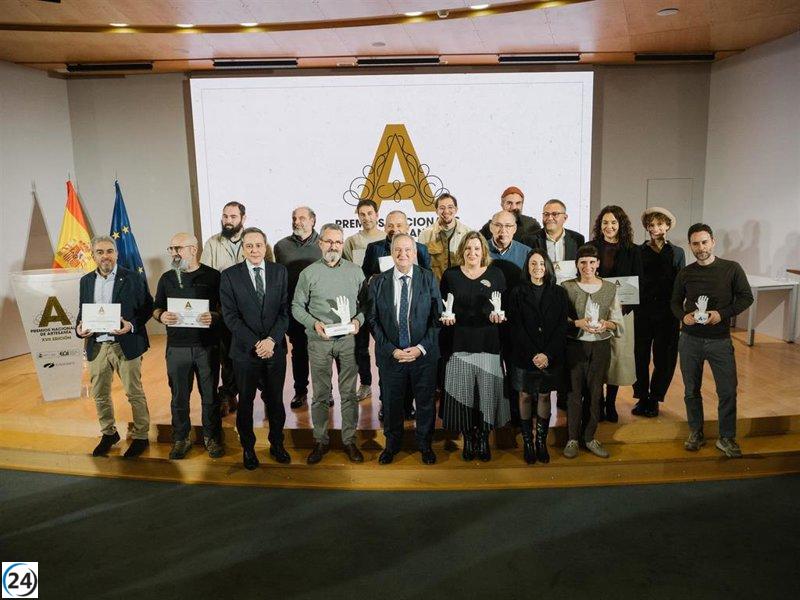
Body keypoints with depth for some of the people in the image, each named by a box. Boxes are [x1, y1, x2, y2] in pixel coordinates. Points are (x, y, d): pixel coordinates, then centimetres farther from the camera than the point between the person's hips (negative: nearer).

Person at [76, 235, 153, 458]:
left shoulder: (133, 279, -6)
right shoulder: (86, 281, 9)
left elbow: (147, 308, -4)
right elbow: (82, 310, 16)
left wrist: (132, 325, -20)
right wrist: (79, 328, -5)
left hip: (125, 345, -5)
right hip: (96, 346, 5)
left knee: (134, 393, 5)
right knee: (100, 395, 14)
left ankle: (140, 436, 20)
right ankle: (108, 433, 34)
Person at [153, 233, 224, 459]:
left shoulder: (213, 276, 0)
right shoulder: (167, 278, 10)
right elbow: (156, 309, 15)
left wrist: (214, 317, -20)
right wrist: (161, 316, -8)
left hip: (207, 345, -2)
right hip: (177, 346, 3)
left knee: (209, 395, 6)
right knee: (179, 396, 9)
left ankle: (212, 437, 22)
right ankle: (181, 438, 25)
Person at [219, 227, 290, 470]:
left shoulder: (280, 271, 2)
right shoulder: (229, 275, -4)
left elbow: (285, 310, -1)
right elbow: (230, 316, -8)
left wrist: (272, 339, -14)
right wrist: (255, 344, -15)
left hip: (275, 348, 1)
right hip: (245, 350, -1)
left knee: (275, 400, 13)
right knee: (245, 402, 13)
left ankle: (277, 443, 32)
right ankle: (248, 447, 31)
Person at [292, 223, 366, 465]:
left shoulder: (355, 272, 4)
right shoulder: (309, 273, 0)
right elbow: (297, 307, 2)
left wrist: (358, 320, -12)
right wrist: (314, 323, -13)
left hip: (348, 339, 1)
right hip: (319, 340, -1)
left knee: (348, 393, 8)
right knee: (320, 394, 8)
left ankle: (349, 440, 21)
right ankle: (320, 441, 21)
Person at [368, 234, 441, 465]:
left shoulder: (429, 279, -3)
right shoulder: (377, 282, -2)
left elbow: (437, 318, -3)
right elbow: (374, 321, -1)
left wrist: (421, 347, -12)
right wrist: (391, 350, -10)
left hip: (424, 354, 0)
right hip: (390, 354, 0)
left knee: (425, 402, 13)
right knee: (391, 402, 13)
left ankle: (425, 445, 35)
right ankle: (392, 444, 36)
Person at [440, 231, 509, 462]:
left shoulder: (495, 274, 7)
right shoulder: (450, 275, 8)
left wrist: (497, 315, -12)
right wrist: (445, 316, -10)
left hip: (488, 342, 0)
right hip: (459, 341, 0)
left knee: (487, 390, 0)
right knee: (462, 391, 1)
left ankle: (483, 438, 16)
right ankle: (468, 439, 16)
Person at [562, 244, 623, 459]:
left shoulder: (610, 288, 3)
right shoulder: (567, 287, -3)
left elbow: (619, 322, 4)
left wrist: (606, 324, -16)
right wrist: (578, 323, -20)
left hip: (601, 346, 2)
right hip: (574, 346, -2)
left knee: (596, 393, 9)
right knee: (574, 392, 3)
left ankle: (590, 438, 23)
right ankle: (572, 438, 16)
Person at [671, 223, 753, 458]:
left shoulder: (731, 269, -4)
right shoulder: (685, 273, 2)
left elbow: (746, 297, 0)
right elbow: (675, 302, 11)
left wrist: (723, 313, -15)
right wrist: (683, 316, -11)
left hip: (720, 340, -2)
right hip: (690, 339, 2)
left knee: (728, 391, 1)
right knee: (691, 390, 11)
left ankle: (727, 438, 17)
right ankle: (696, 433, 27)